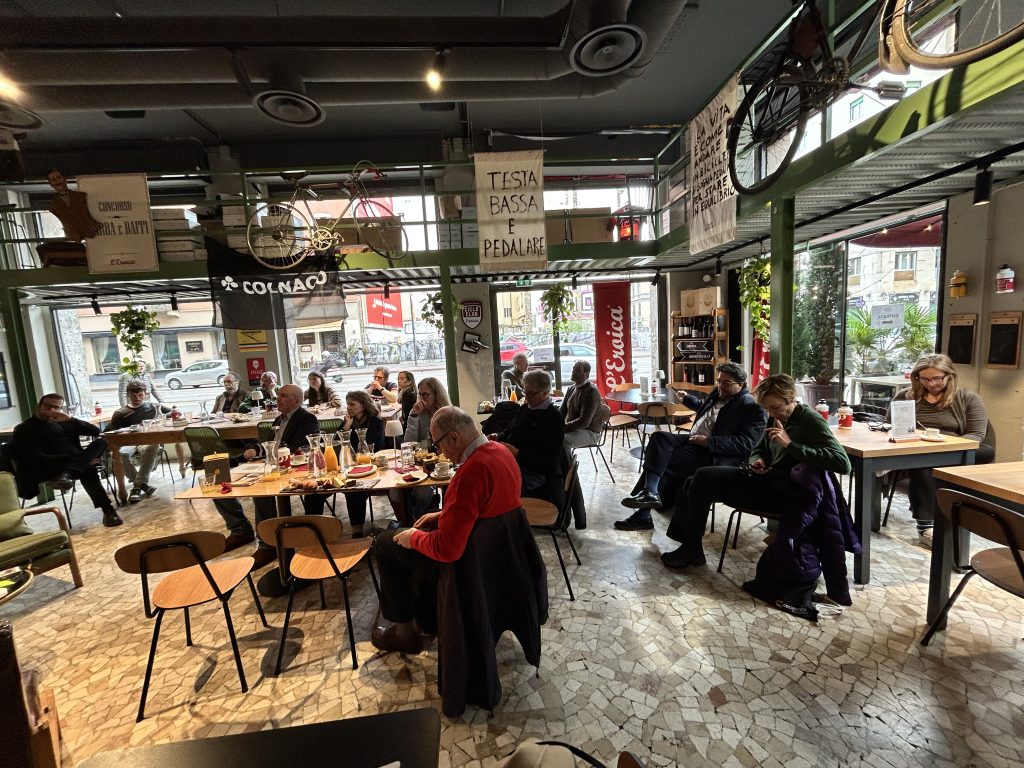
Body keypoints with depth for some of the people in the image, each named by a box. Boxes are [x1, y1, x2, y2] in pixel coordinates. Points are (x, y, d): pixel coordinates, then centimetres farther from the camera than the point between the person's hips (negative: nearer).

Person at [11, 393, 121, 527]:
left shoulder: (63, 423, 21)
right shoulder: (24, 429, 2)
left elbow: (96, 431, 11)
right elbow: (37, 459, -12)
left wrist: (70, 419, -7)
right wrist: (84, 460, -23)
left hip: (73, 463, 5)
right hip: (46, 470, -5)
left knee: (100, 442, -23)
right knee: (87, 469, -33)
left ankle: (65, 475, -43)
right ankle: (108, 510, -41)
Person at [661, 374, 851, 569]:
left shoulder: (811, 420, -12)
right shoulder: (776, 418, 12)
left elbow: (843, 464, -24)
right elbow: (758, 450, 23)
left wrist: (790, 445, -26)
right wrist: (757, 461, -2)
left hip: (782, 494, -9)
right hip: (767, 481, 9)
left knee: (702, 479, -14)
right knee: (700, 479, 0)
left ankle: (691, 549, 2)